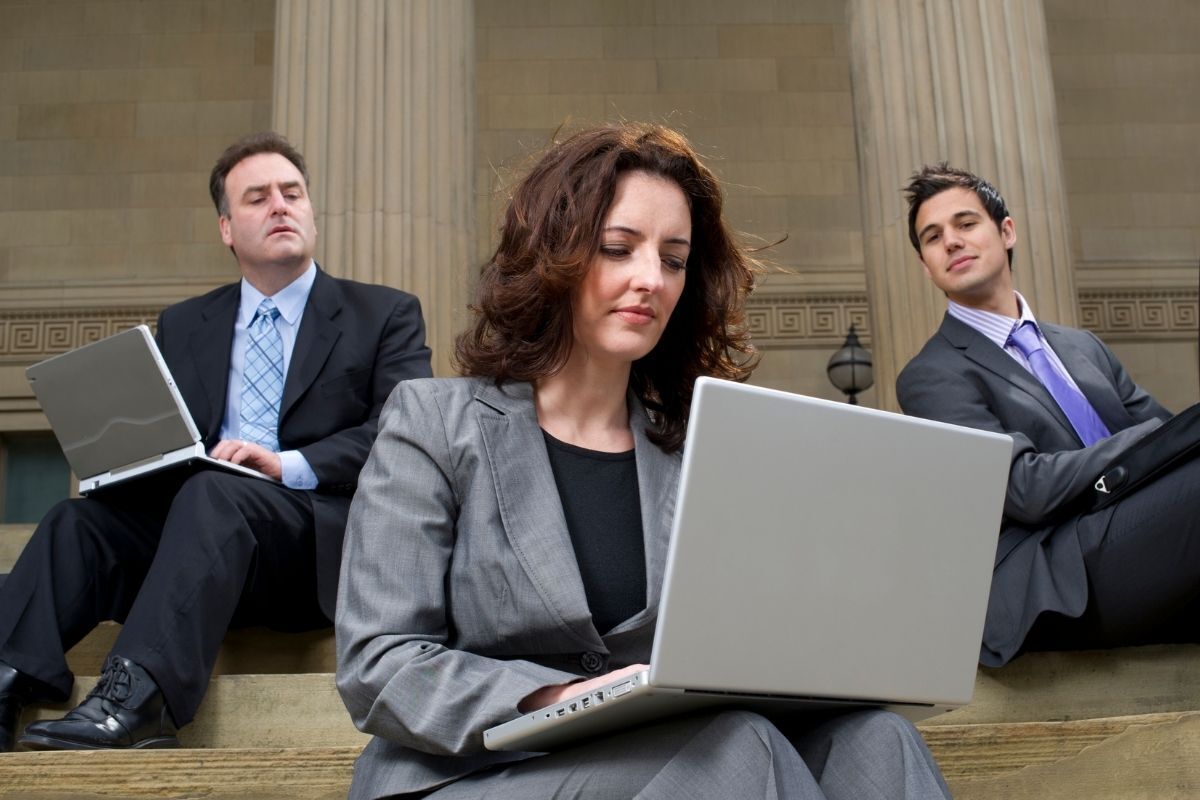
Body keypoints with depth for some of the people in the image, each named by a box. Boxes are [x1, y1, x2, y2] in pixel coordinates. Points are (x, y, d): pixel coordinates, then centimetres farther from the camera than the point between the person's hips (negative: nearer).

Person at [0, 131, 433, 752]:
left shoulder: (386, 315, 10)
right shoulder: (182, 326, 23)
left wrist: (289, 465, -17)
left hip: (323, 549, -4)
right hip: (195, 530, 4)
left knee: (211, 494, -34)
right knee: (78, 521, -23)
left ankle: (134, 699, -46)